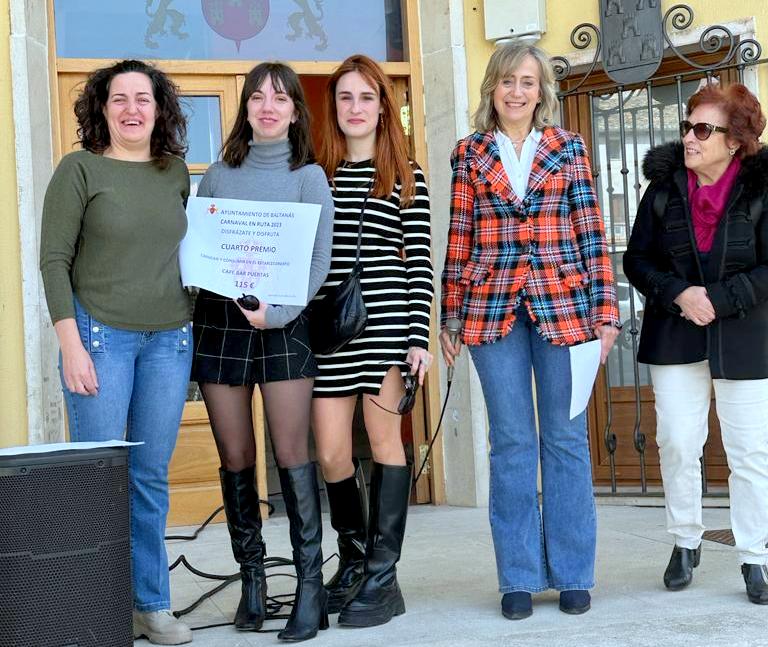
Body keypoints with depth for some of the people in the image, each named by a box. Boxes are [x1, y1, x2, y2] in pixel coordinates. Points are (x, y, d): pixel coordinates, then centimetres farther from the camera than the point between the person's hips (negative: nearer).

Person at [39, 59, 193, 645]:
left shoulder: (175, 172, 10)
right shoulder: (80, 169, -1)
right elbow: (54, 259, -5)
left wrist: (192, 330, 9)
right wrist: (71, 344, -12)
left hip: (169, 338, 4)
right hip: (100, 333, -4)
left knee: (151, 478, 8)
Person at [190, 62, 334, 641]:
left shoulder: (308, 175, 4)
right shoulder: (219, 174, 13)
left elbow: (319, 260, -3)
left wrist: (278, 310, -16)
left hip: (283, 325, -3)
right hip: (219, 321, 3)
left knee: (292, 453, -8)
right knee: (236, 458, 4)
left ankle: (310, 585, -2)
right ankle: (252, 580, 15)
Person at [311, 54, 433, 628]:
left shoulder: (407, 176, 5)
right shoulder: (316, 173, 12)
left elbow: (420, 260, 1)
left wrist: (419, 336, -7)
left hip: (386, 320, -3)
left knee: (384, 437, 0)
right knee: (331, 453, 2)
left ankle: (382, 576, 7)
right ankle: (353, 558, 25)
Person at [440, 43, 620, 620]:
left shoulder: (569, 149, 7)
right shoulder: (470, 153, 9)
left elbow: (592, 234, 5)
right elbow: (459, 238, 8)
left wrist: (606, 311, -1)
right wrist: (449, 317, 5)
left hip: (562, 303, 0)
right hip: (492, 307, 0)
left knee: (566, 438, 4)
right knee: (511, 441, 4)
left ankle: (572, 573, 13)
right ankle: (520, 576, 13)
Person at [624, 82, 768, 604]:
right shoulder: (665, 187, -1)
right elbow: (637, 260, 2)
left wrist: (717, 300, -21)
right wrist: (677, 295, -15)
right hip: (675, 340, 2)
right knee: (677, 445, 5)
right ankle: (686, 543, 23)